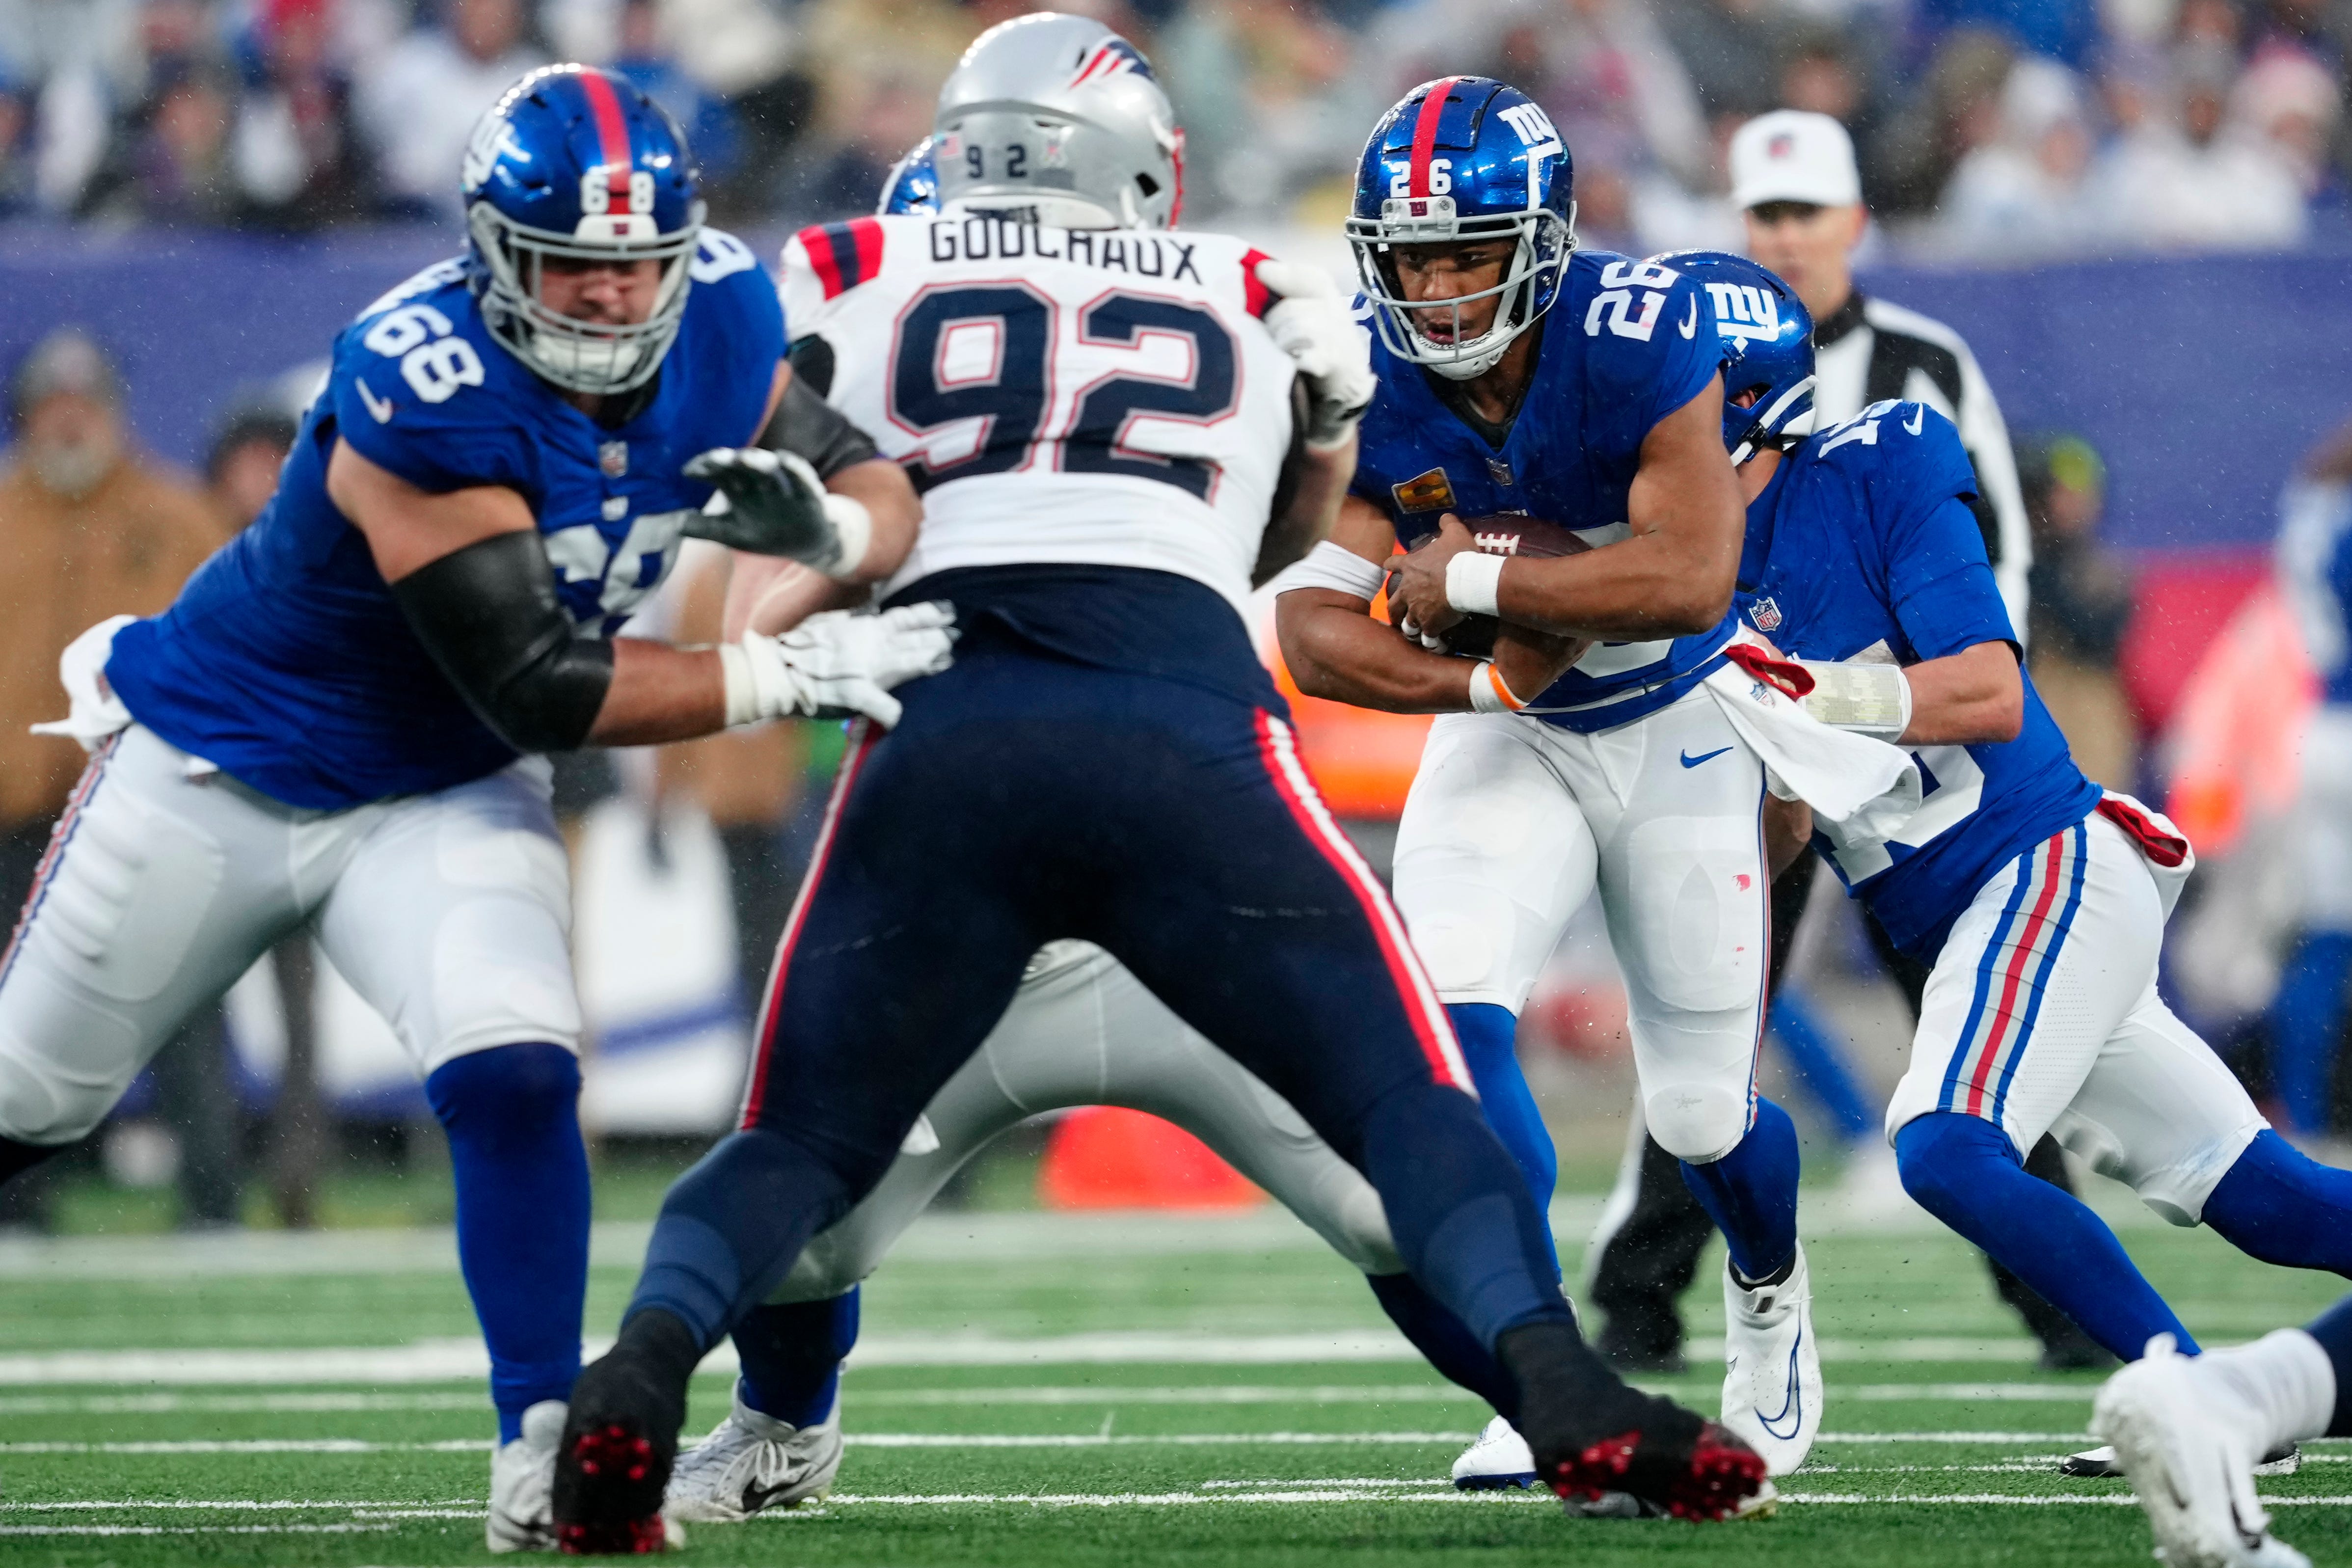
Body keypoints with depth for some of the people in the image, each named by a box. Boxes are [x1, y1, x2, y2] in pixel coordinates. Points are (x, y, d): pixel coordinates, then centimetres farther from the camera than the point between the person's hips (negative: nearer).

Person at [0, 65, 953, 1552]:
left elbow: (892, 492, -6)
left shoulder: (725, 319, -16)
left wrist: (829, 523, -30)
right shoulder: (421, 389, -35)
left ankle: (542, 1453, -15)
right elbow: (539, 692, -34)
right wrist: (792, 674, -35)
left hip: (444, 796, 4)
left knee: (515, 1081, -21)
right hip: (219, 761, -4)